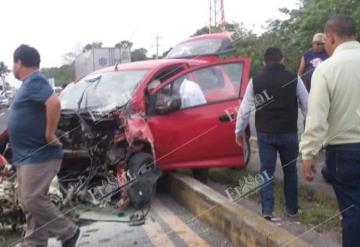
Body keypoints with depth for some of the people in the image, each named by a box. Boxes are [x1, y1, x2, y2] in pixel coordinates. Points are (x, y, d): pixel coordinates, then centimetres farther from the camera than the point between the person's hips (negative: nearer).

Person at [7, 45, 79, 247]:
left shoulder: (35, 81, -15)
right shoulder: (29, 83, 17)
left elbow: (54, 103, -32)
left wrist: (50, 135, -26)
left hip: (40, 154, -10)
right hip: (27, 155, 10)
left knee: (33, 201, -8)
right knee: (29, 203, 12)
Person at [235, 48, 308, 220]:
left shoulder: (256, 81, -1)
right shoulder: (294, 79, -3)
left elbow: (245, 108, 0)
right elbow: (307, 105, 2)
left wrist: (239, 130, 11)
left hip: (265, 134, 0)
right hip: (289, 133, 0)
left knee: (266, 171, 8)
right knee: (290, 170, 14)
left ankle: (267, 209, 0)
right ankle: (292, 208, 23)